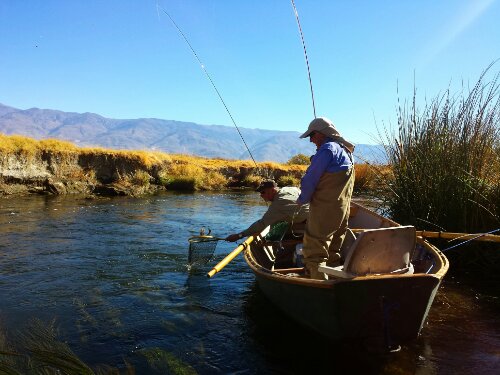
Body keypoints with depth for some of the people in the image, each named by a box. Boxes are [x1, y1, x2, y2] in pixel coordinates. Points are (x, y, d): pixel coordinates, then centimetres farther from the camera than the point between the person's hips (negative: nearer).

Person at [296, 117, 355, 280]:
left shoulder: (327, 149, -14)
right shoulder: (346, 151, 16)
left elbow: (310, 179, -14)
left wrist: (302, 199, 2)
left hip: (324, 210, -10)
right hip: (342, 210, 10)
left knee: (315, 252, -4)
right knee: (332, 252, 18)